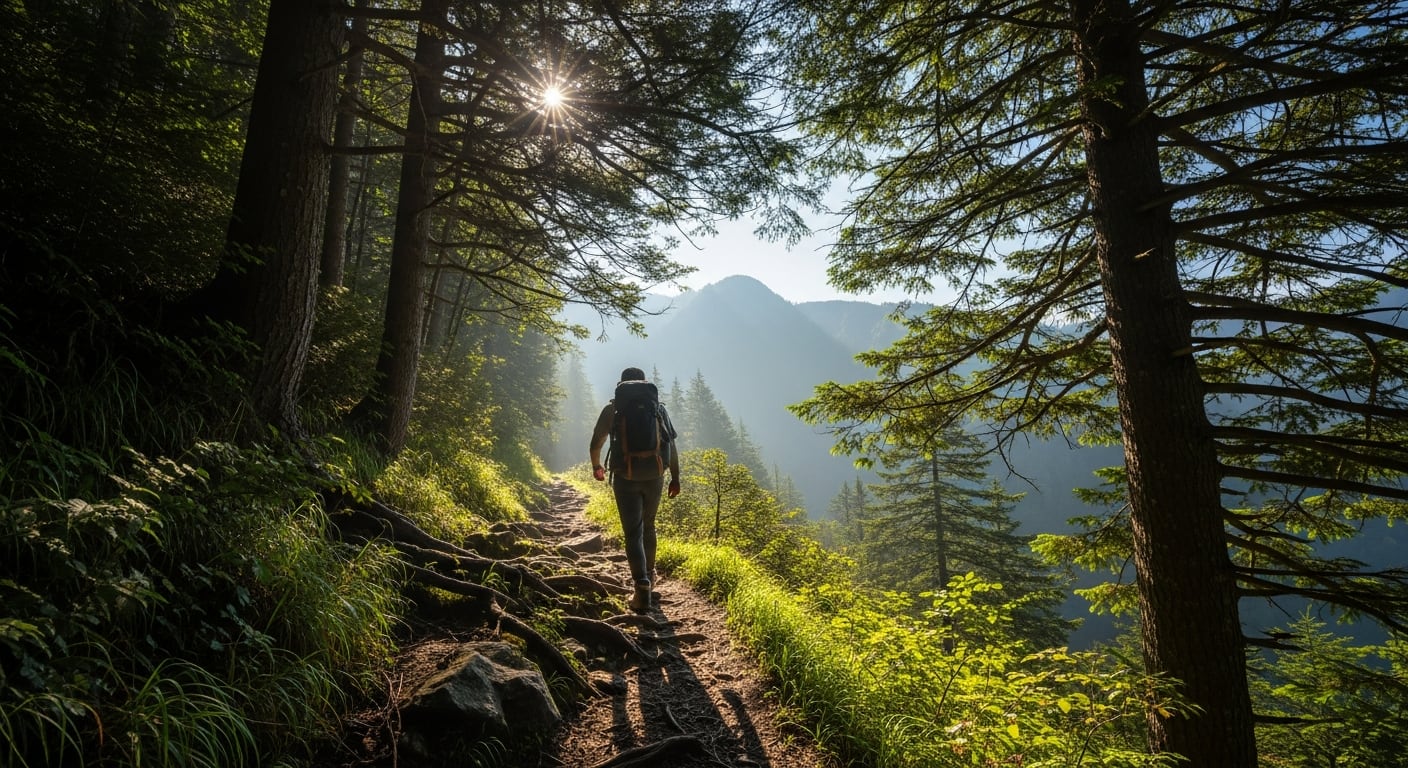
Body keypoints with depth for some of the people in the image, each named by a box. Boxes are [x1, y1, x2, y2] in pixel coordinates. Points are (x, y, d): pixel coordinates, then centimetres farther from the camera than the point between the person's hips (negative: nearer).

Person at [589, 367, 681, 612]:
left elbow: (596, 444, 10)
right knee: (648, 526, 22)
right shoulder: (659, 408, 8)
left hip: (625, 477, -2)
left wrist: (596, 467, 29)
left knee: (633, 532, 0)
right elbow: (672, 446, 5)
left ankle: (643, 590, -9)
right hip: (654, 477, 3)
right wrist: (675, 479, 11)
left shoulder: (612, 409, 4)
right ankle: (649, 574, 36)